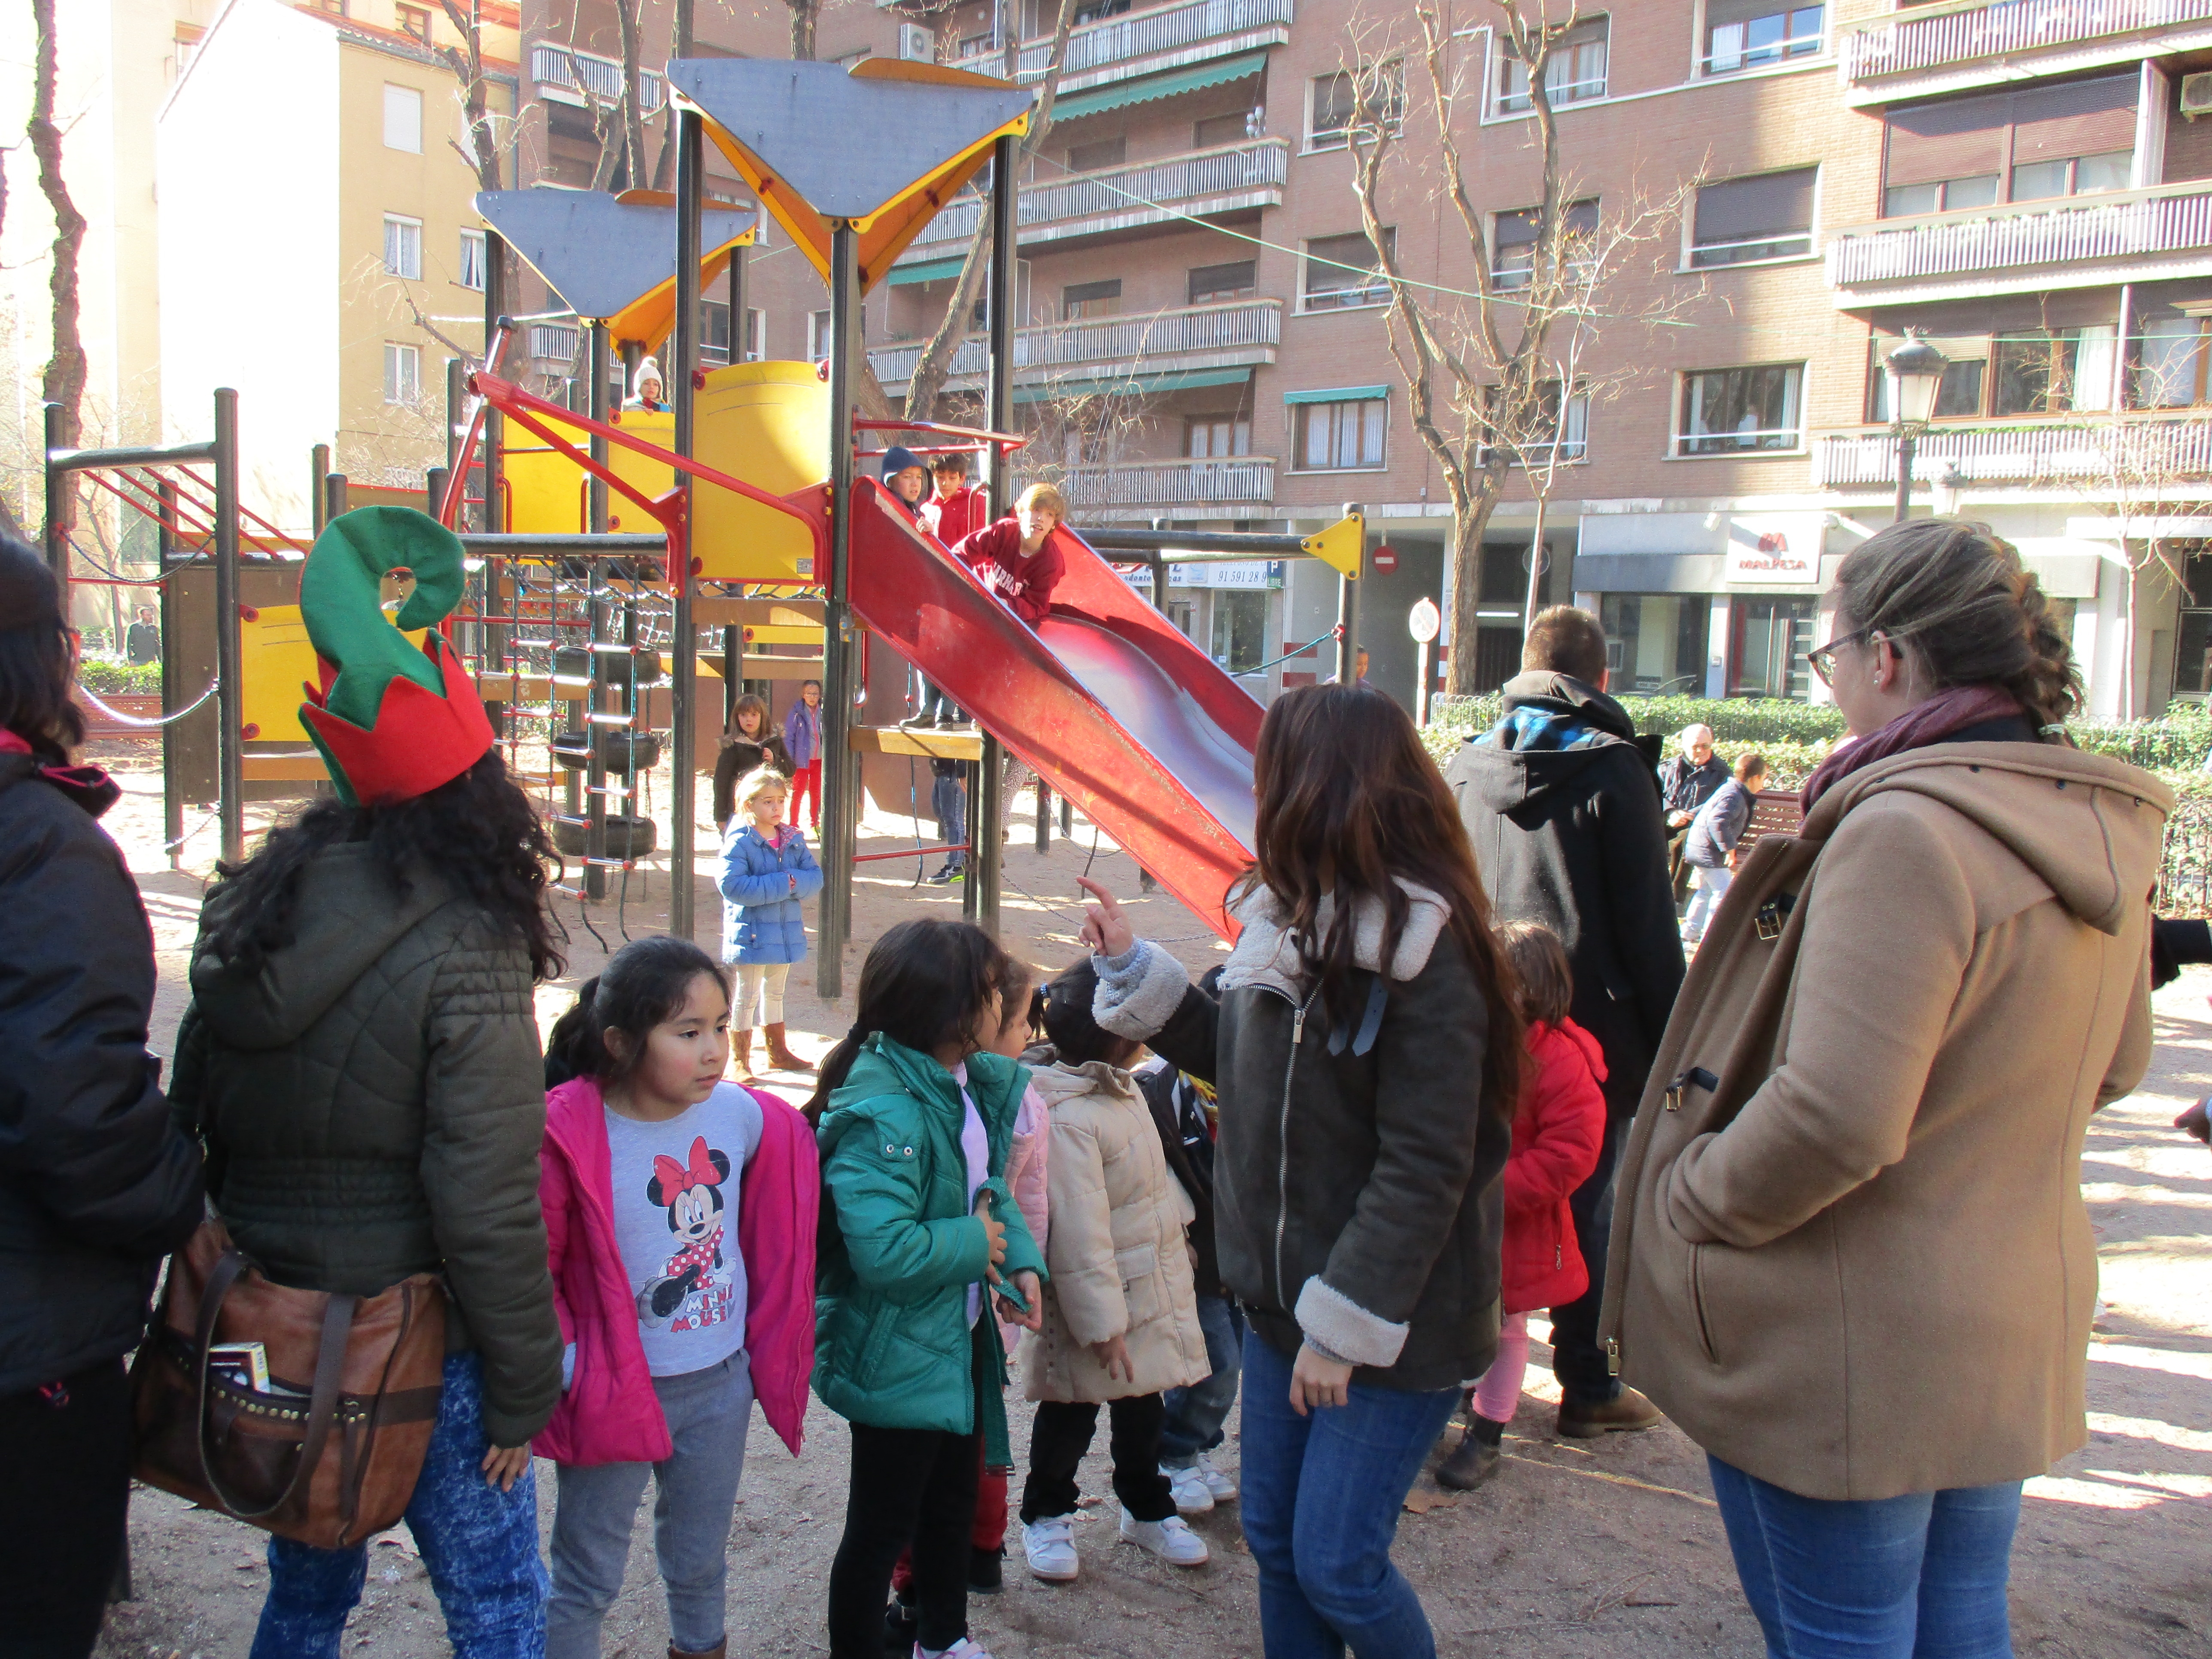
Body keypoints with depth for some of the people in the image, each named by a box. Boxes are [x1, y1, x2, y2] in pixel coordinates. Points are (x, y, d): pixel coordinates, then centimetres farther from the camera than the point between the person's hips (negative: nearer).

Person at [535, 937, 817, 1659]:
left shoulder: (741, 1115, -9)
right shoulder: (571, 1139, -20)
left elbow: (770, 1227, 10)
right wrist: (564, 1363, -14)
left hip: (720, 1382, 4)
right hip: (614, 1392, -4)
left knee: (700, 1558, 23)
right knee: (589, 1575, 11)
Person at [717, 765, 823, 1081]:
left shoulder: (793, 839, 4)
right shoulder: (739, 842, -15)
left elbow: (815, 877, 0)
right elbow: (731, 884, -25)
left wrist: (795, 881, -23)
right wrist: (782, 884, -24)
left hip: (787, 932, 6)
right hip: (751, 932, -6)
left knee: (775, 992, 20)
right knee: (747, 995, 0)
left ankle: (778, 1053, 33)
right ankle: (739, 1061, 9)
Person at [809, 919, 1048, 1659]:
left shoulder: (971, 1084, 0)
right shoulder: (882, 1112, -30)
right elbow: (885, 1250, -38)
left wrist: (1021, 1262, -6)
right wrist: (975, 1246, -22)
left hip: (955, 1342, 10)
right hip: (896, 1360, -10)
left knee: (952, 1502, 27)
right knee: (882, 1527, 9)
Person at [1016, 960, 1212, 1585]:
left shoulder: (1122, 1088, 2)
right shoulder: (1066, 1118, -29)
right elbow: (1078, 1234, -28)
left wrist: (1178, 1229, 27)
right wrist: (1102, 1321, -25)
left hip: (1151, 1285, 9)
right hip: (1099, 1298, -9)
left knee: (1142, 1404, 22)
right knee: (1071, 1415, 10)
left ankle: (1148, 1509, 41)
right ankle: (1046, 1517, 31)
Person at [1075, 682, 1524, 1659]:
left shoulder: (1422, 950, -21)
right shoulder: (1293, 921, 4)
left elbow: (1425, 1167, -22)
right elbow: (1244, 1062, 16)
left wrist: (1346, 1323, -20)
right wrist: (1131, 968, 12)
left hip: (1394, 1322, -8)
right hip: (1287, 1296, 8)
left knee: (1336, 1563, -1)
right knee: (1273, 1541, 16)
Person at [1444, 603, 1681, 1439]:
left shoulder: (1464, 766, 6)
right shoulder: (1613, 769, -10)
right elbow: (1648, 922, -10)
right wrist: (1672, 1040, -5)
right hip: (1593, 1029, -5)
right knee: (1589, 1209, 6)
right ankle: (1588, 1387, 15)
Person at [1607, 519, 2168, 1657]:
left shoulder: (1905, 830, -26)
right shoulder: (2099, 832, 3)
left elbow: (1834, 1119, -30)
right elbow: (2111, 1065, 17)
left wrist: (1687, 1199, -15)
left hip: (1850, 1357, -8)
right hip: (2016, 1336, 8)